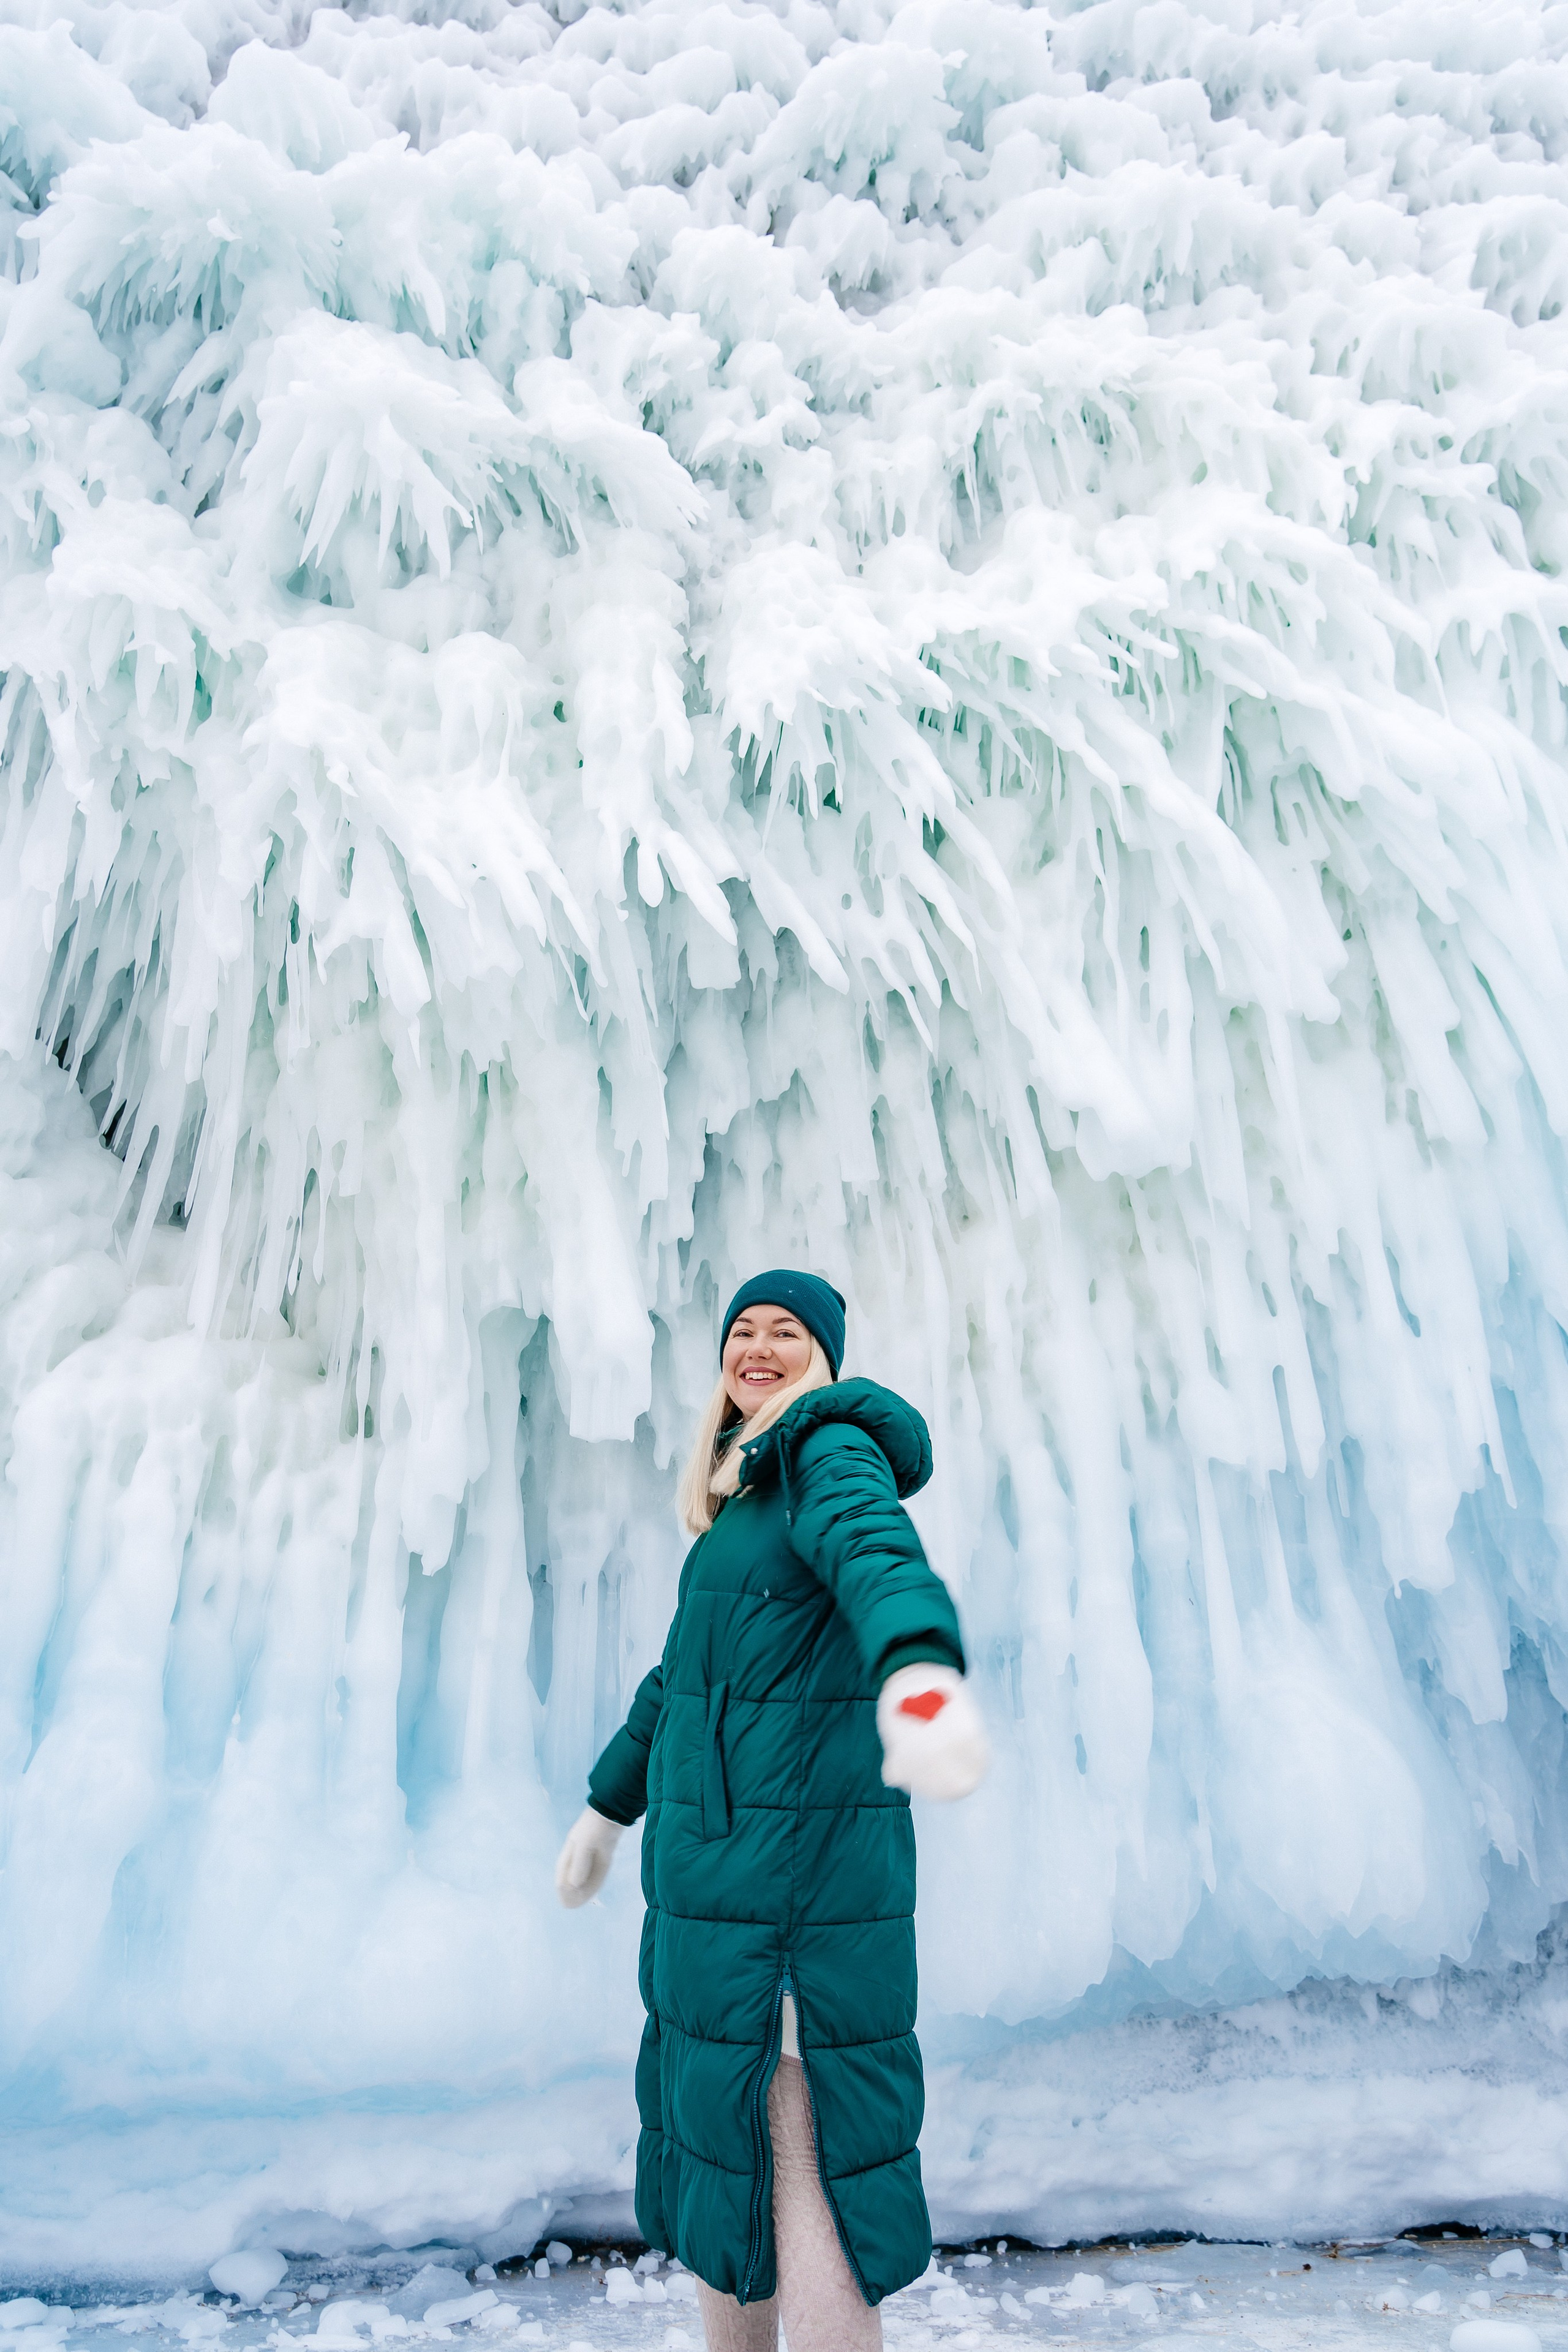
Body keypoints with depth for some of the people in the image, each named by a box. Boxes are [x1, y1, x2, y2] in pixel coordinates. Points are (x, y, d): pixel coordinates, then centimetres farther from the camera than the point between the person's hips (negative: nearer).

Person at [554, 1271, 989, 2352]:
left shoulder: (830, 1452, -11)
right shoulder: (739, 1493, 16)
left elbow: (880, 1556, -34)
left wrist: (920, 1678, -55)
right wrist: (610, 1805, 30)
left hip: (802, 1857, -9)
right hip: (710, 1855, 9)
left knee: (796, 2148, -1)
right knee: (716, 2130, 20)